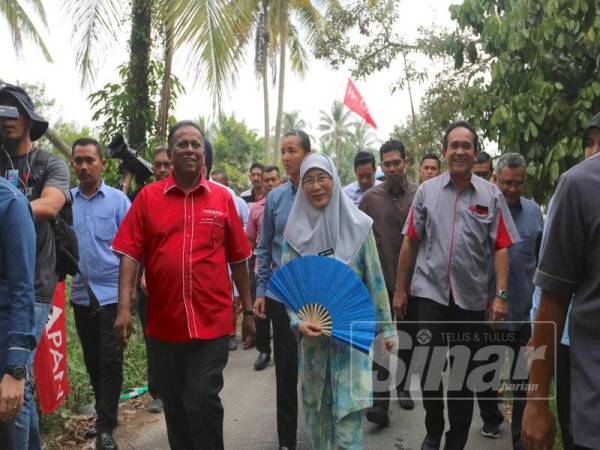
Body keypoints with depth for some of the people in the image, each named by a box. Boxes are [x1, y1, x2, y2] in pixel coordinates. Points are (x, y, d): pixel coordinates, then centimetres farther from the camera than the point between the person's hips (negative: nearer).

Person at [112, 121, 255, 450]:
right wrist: (124, 307, -13)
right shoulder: (148, 196, 2)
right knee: (173, 404, 16)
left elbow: (238, 259, 5)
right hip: (163, 322, 2)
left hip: (211, 321, -1)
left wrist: (248, 311, 7)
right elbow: (130, 253, -3)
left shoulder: (222, 198, 2)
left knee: (202, 402, 0)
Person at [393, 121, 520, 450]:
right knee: (429, 366, -1)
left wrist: (501, 295, -8)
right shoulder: (426, 191, 3)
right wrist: (400, 289, 6)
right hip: (430, 292, 0)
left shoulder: (491, 196, 2)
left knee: (464, 372, 11)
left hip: (471, 297, 1)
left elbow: (500, 248, 0)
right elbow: (410, 242, 6)